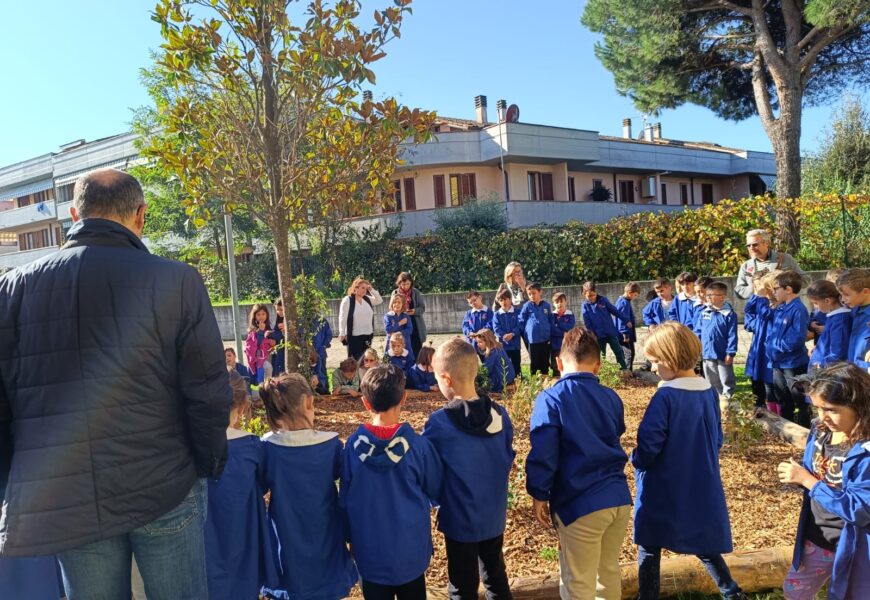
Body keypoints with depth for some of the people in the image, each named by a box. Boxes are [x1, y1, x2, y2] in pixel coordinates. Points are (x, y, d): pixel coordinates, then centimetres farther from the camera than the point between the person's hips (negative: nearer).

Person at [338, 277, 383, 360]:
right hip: (354, 336, -6)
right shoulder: (347, 300, -10)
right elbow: (343, 318, -11)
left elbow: (379, 300, 9)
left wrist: (372, 290, -1)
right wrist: (342, 334, -13)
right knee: (354, 359, -2)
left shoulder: (367, 299, 10)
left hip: (367, 335, 6)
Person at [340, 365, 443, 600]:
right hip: (411, 549, -1)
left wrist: (350, 538, 13)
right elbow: (436, 491, -3)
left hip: (370, 550, 1)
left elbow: (345, 499, -2)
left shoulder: (353, 445, -13)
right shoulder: (418, 445, -17)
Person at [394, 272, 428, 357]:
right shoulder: (395, 293, 3)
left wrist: (414, 311, -19)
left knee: (416, 349, -2)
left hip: (415, 325, -1)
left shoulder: (416, 292, 0)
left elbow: (422, 308, 1)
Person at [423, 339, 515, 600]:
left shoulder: (439, 423, -22)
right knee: (496, 574, 23)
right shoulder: (499, 414, -7)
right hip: (495, 514, 5)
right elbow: (508, 460, 6)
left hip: (461, 519, -5)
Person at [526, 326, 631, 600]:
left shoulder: (550, 399, -11)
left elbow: (542, 454, -15)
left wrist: (539, 495, -4)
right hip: (618, 497, 6)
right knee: (609, 571, 25)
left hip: (580, 504, -6)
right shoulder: (611, 398, 6)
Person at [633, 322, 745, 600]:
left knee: (649, 549, 11)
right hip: (703, 488, 6)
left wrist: (636, 461, -2)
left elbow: (648, 446, -22)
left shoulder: (665, 397, -23)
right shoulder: (710, 392, -1)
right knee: (705, 546, 25)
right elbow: (717, 440, 10)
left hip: (663, 492, -6)